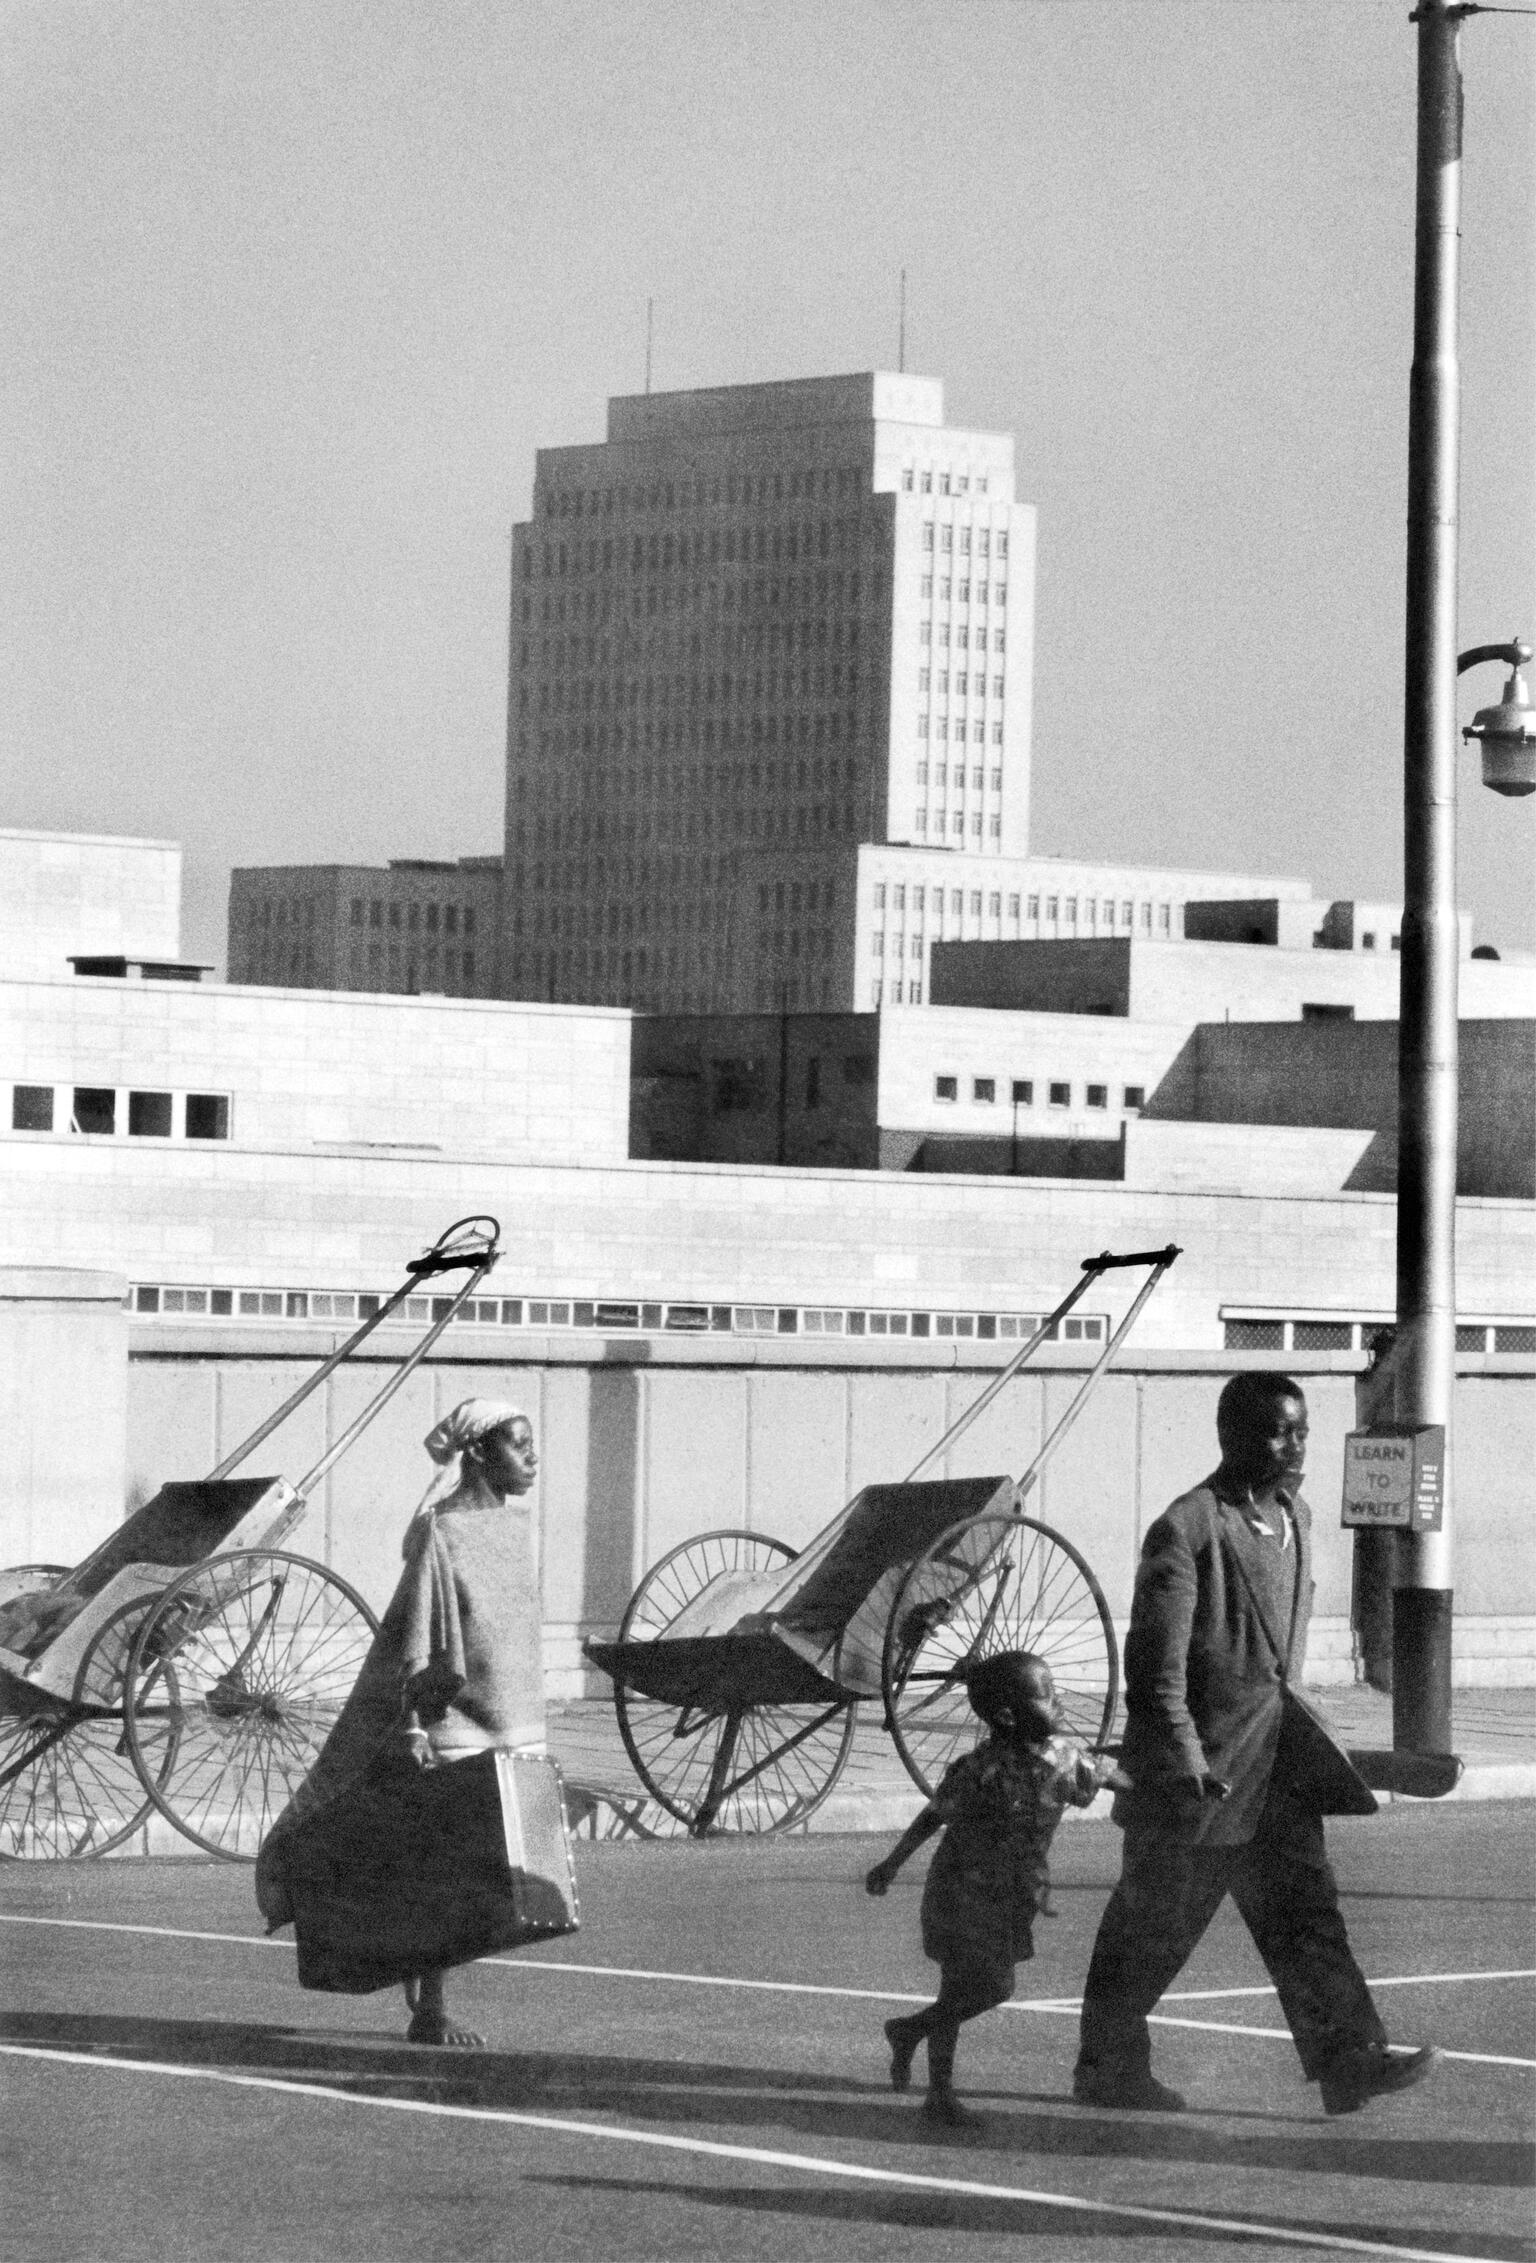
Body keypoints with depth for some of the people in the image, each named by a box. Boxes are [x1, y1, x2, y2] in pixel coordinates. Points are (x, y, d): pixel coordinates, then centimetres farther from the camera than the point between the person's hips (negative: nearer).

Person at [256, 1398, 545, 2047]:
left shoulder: (518, 1526, 11)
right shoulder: (441, 1533, -11)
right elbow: (417, 1636, -14)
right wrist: (411, 1725, -18)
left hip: (511, 1720, 7)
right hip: (454, 1722, -7)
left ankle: (423, 1987, 23)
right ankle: (429, 2011, 4)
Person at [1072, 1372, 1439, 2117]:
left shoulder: (1293, 1517, 10)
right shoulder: (1186, 1530, -15)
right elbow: (1154, 1663, -17)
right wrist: (1187, 1763, -21)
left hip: (1274, 1757, 7)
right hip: (1199, 1756, -7)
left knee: (1303, 1904, -1)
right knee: (1154, 1924, 3)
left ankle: (1348, 2060, -5)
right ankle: (1107, 2068, 15)